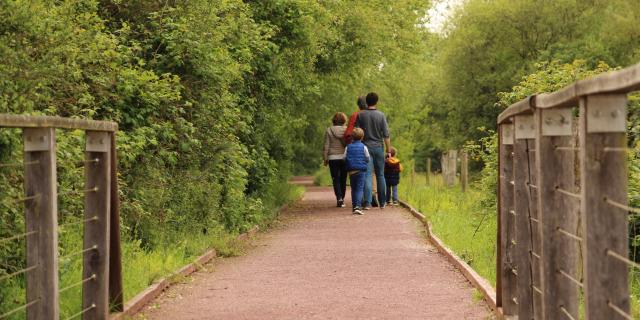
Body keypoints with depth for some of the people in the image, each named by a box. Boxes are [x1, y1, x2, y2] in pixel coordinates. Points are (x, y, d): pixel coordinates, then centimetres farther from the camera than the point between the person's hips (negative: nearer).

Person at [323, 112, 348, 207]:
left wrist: (325, 159, 4)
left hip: (333, 158, -1)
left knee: (336, 179, 1)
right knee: (343, 179, 11)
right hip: (345, 157, 1)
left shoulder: (329, 130, -2)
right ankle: (342, 199, 16)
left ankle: (339, 198, -17)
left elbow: (326, 146, -2)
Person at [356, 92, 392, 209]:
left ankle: (367, 203, -16)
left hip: (366, 147, -1)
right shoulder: (381, 115, -3)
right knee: (380, 175, 12)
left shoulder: (360, 115, -3)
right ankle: (382, 202, 17)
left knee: (367, 175, -5)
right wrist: (389, 151, 1)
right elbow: (386, 135, -5)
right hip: (378, 147, 1)